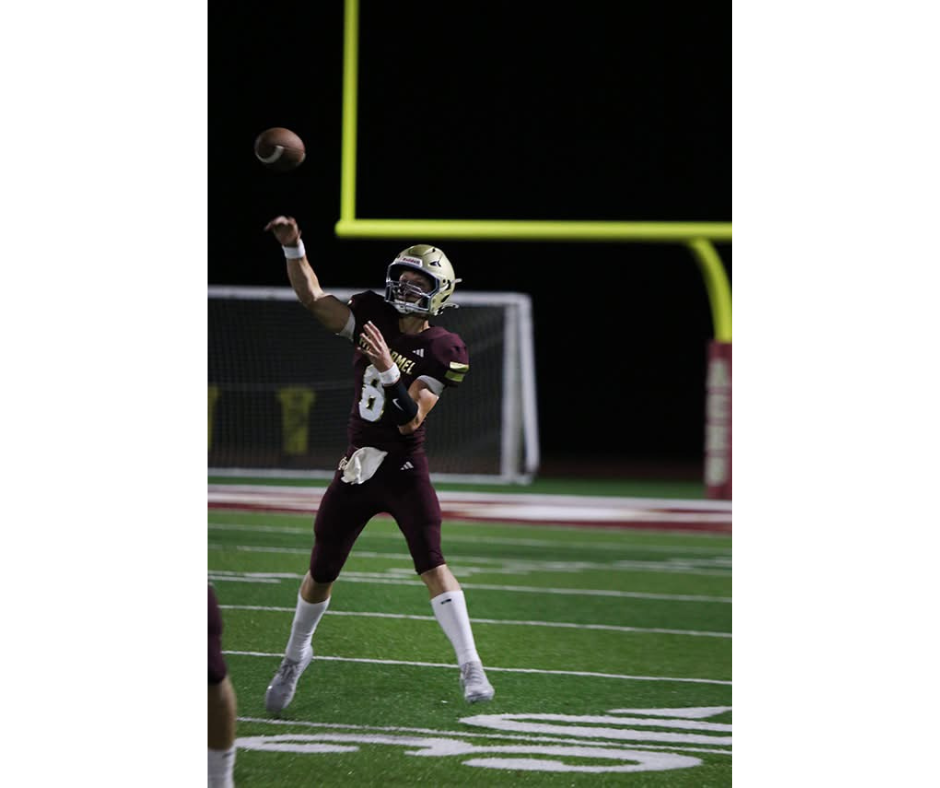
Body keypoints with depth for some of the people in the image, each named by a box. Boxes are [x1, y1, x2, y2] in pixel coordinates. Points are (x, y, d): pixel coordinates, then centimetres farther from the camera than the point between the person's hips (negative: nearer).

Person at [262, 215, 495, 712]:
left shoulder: (441, 351, -10)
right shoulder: (374, 317, 2)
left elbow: (411, 421, -17)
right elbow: (312, 299, 2)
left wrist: (389, 372, -31)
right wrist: (293, 247, -10)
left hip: (404, 470, -4)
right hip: (356, 468, 4)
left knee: (432, 566, -19)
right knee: (320, 574, 14)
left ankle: (471, 668, -19)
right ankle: (296, 655, 38)